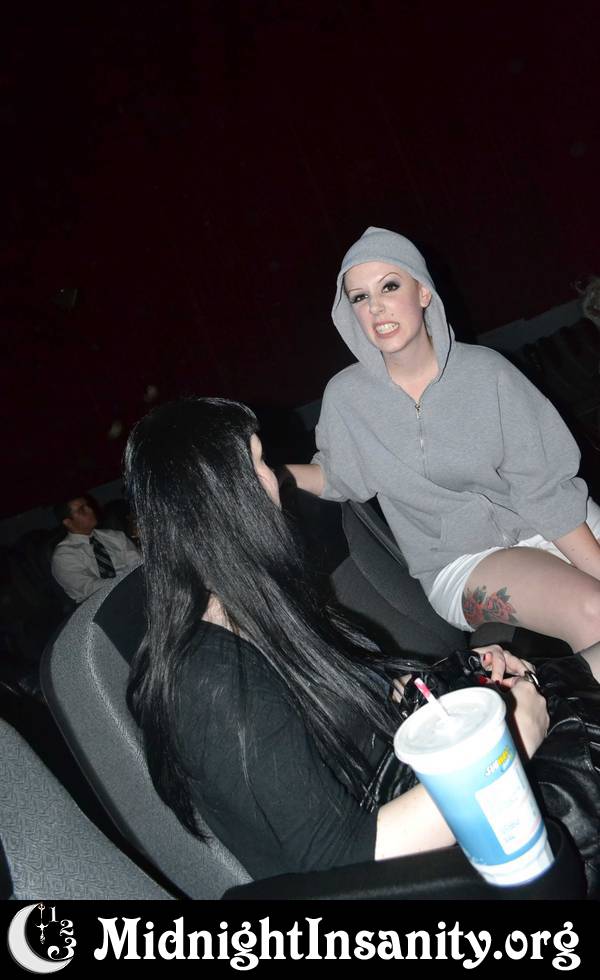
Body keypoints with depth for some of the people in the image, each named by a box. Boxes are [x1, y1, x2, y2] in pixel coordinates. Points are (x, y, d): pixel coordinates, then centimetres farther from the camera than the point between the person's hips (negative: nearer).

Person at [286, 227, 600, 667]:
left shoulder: (486, 371, -9)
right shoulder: (346, 397, -7)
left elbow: (543, 488, -8)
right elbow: (338, 477, 10)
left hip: (550, 528, 2)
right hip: (462, 561, -1)